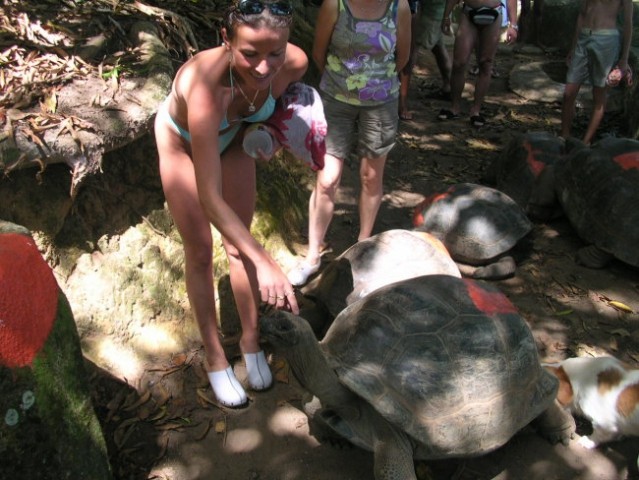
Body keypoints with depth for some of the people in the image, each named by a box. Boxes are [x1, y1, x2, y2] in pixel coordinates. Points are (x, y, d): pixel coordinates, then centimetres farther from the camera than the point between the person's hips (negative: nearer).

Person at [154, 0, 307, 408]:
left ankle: (251, 339, 28)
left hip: (232, 136, 4)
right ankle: (215, 357, 19)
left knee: (239, 242, 9)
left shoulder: (294, 63, -32)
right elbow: (209, 197, -46)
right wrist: (264, 262, -50)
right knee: (200, 251, 2)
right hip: (182, 141, -3)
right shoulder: (204, 83, -46)